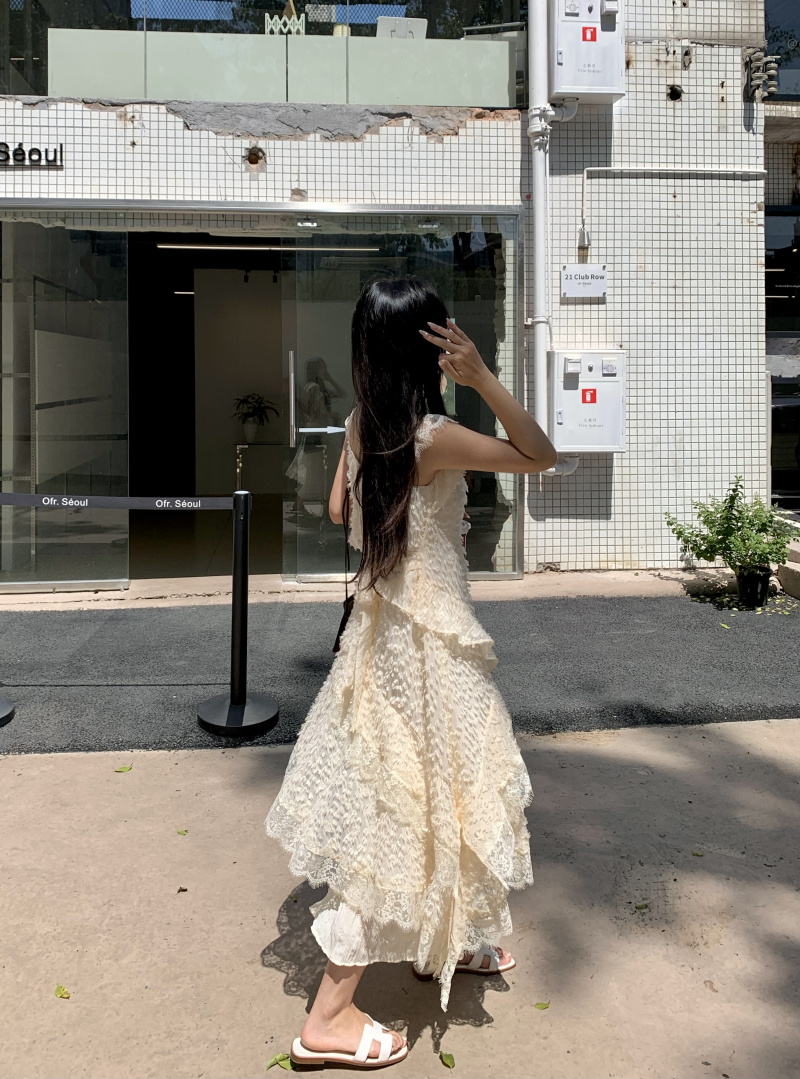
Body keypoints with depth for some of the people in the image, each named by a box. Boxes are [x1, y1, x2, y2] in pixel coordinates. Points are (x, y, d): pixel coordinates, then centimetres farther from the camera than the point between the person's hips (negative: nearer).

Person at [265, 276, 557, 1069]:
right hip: (425, 642, -8)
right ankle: (329, 1019, 13)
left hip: (387, 624, 8)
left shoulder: (360, 425, -1)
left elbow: (339, 507, 11)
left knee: (410, 797, 23)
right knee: (403, 810, 3)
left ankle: (443, 942, 45)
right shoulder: (435, 437, -23)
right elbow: (540, 457, -15)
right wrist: (484, 379, -24)